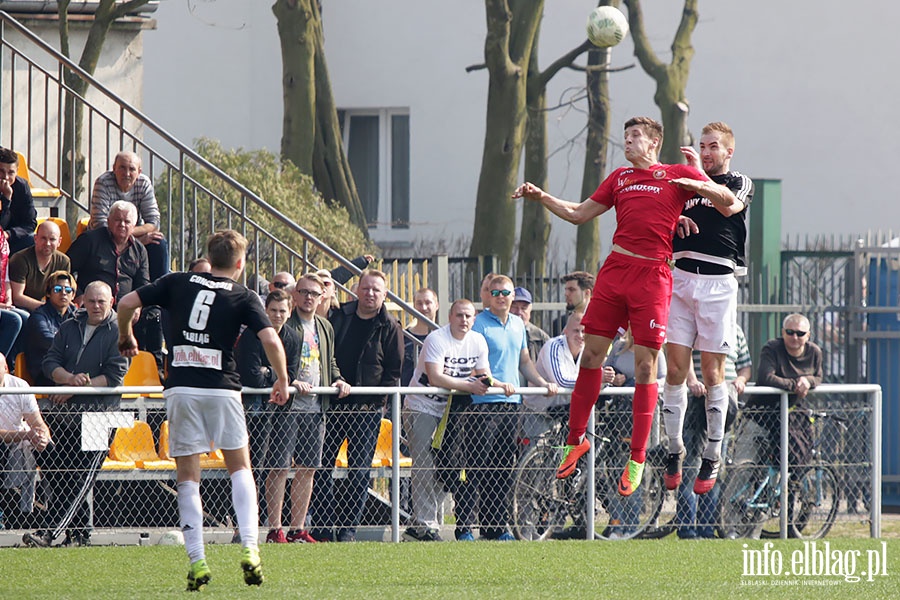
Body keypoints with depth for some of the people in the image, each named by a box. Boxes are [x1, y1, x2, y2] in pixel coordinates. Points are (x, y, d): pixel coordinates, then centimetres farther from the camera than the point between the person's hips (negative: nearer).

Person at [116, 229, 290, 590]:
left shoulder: (177, 283, 9)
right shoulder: (243, 297, 4)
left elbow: (127, 303, 4)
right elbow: (271, 341, -8)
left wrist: (125, 337, 23)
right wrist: (282, 381, 7)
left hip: (180, 387, 1)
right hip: (222, 388, -1)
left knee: (187, 477, 6)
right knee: (240, 468, 14)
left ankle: (197, 562, -2)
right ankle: (249, 548, -3)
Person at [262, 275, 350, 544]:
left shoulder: (325, 328, 18)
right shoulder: (285, 323, -6)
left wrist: (338, 380, 9)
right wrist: (290, 382, -22)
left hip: (315, 409, 7)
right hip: (287, 406, -7)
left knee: (307, 469, 8)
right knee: (279, 468, -7)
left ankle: (297, 529, 14)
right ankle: (275, 530, -5)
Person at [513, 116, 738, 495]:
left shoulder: (677, 175, 7)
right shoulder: (619, 178, 20)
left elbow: (728, 199, 4)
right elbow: (579, 214, 25)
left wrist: (698, 186, -14)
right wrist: (541, 197, 14)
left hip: (653, 276, -4)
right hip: (615, 269, 4)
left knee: (645, 364, -5)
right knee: (592, 353, 2)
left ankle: (637, 459, -1)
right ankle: (576, 439, 15)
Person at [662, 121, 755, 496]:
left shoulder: (741, 183, 8)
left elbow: (729, 207, -14)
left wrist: (699, 173, -19)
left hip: (718, 282, -3)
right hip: (681, 277, 3)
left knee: (712, 372, -3)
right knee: (675, 369, -3)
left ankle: (712, 458, 3)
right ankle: (674, 451, 5)